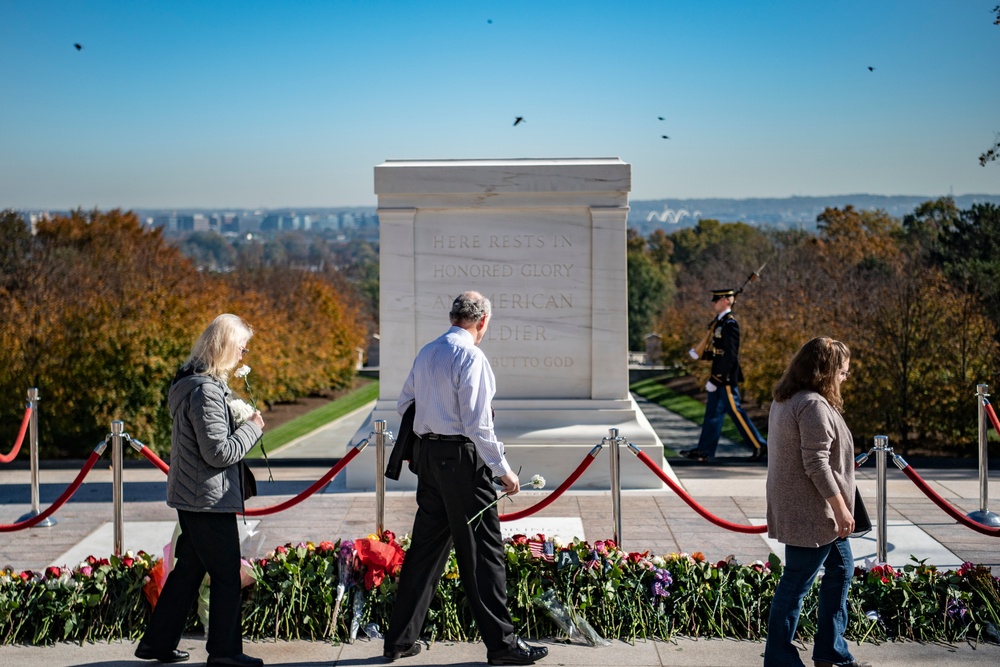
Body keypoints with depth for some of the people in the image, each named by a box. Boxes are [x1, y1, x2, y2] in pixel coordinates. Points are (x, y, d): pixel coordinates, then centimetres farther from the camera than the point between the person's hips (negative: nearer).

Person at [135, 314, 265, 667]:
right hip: (210, 497, -10)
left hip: (190, 495, 10)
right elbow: (219, 452, -22)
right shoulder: (206, 390, -21)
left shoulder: (193, 381, 11)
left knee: (189, 569, 17)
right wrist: (252, 428, -11)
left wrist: (242, 422, 6)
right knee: (226, 575, 2)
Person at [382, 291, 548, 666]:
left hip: (427, 451, 8)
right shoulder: (471, 358, -13)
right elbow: (477, 424, -18)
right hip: (461, 457, -8)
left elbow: (404, 404, 19)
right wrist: (503, 469, -13)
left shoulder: (426, 353, 11)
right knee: (482, 551, -2)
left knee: (426, 546, 14)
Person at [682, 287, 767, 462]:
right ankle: (704, 451, 14)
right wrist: (699, 354, 6)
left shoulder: (730, 323, -17)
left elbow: (730, 355, -21)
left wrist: (715, 379, -21)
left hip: (726, 377, -10)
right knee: (712, 412, 10)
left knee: (736, 412, -4)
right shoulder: (719, 322, 12)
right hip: (719, 377, 10)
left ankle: (759, 446, 5)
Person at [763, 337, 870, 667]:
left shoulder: (786, 400, 11)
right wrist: (841, 508, -18)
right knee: (796, 584, -1)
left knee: (841, 569, 19)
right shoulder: (814, 406, -21)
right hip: (811, 512, -11)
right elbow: (817, 464, -25)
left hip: (798, 508, 11)